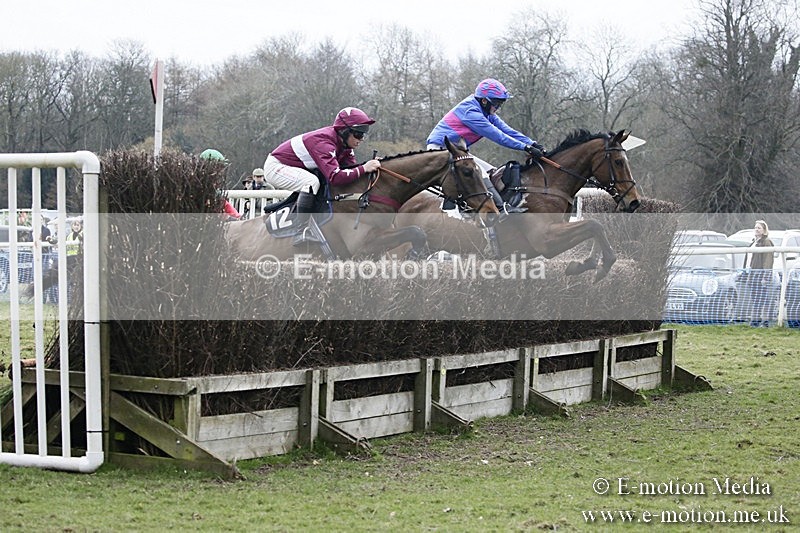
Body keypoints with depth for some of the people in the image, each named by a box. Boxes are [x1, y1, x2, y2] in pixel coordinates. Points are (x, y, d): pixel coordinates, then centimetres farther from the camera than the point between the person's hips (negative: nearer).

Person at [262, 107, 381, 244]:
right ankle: (301, 233, -30)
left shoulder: (343, 142, -4)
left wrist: (372, 165, -23)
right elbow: (335, 176, -43)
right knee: (312, 182, -31)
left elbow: (350, 167, -6)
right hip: (275, 167, -10)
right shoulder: (324, 142, -33)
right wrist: (364, 168, -43)